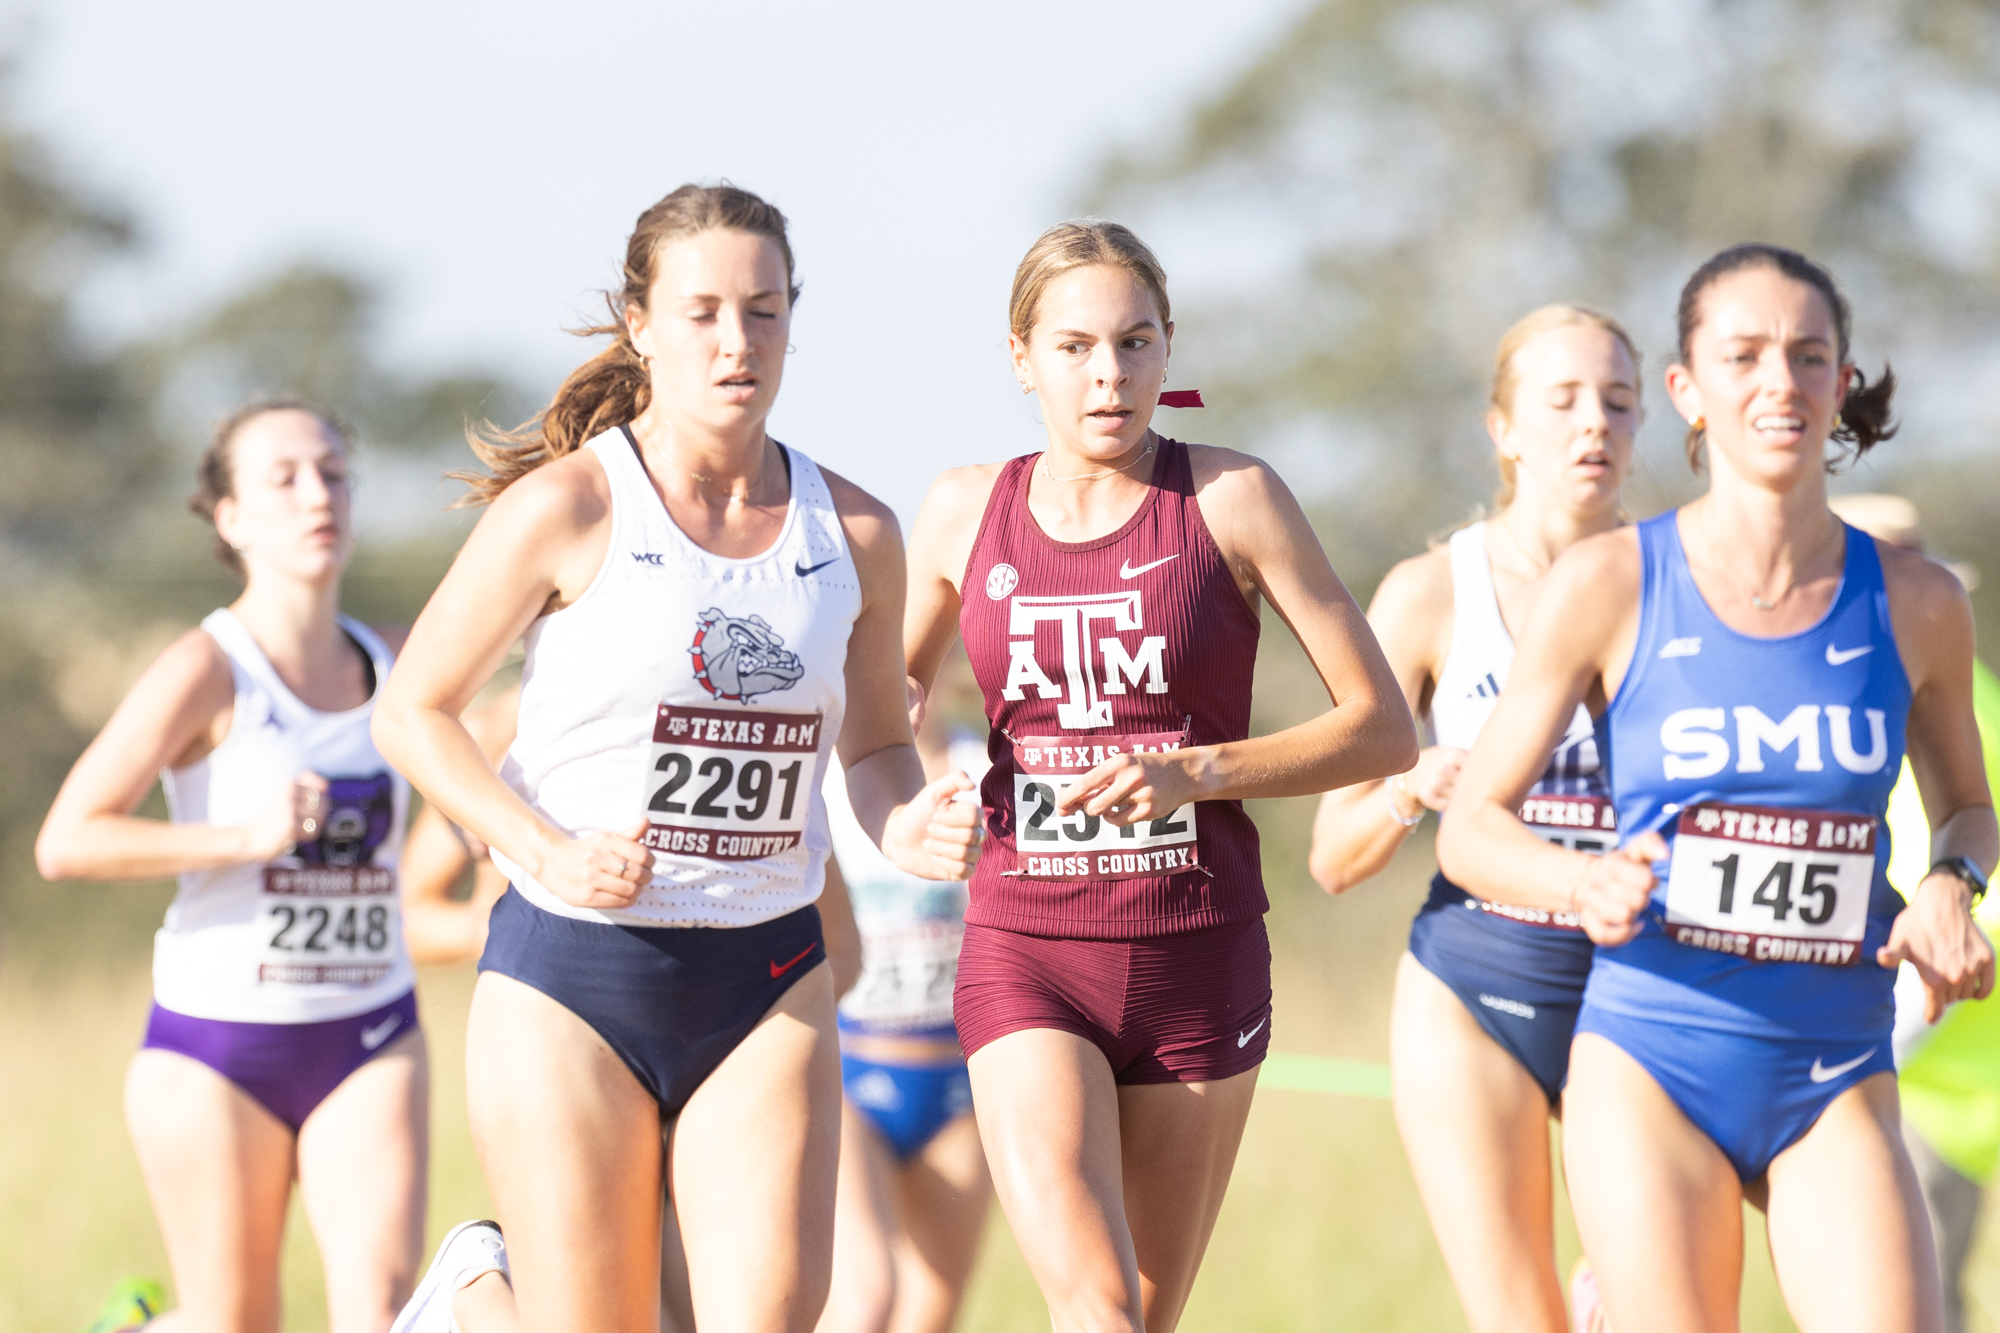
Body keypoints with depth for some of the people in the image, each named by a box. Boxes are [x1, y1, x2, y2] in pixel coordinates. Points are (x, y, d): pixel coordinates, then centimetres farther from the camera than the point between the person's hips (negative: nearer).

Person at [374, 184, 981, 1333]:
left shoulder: (854, 533, 3)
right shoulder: (567, 508, -8)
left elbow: (877, 744, 16)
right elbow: (413, 710, -2)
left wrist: (904, 822, -8)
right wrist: (548, 851, -16)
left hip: (767, 980, 3)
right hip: (569, 977, -3)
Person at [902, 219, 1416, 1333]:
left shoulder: (1232, 500, -3)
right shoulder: (965, 510, 5)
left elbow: (1385, 730, -3)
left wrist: (1198, 771, -15)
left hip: (1198, 958, 0)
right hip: (1027, 956, 0)